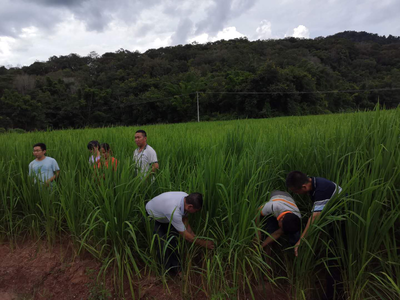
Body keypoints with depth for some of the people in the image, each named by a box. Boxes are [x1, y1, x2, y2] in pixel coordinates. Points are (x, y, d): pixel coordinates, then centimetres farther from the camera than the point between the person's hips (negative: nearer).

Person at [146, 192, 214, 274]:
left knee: (174, 241, 1)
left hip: (164, 217, 7)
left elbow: (185, 221, -6)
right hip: (151, 217, -7)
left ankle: (175, 267, 17)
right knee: (164, 244, -13)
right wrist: (203, 243, -19)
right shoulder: (174, 211, -43)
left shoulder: (186, 198, -22)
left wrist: (195, 237, -9)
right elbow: (186, 236, -29)